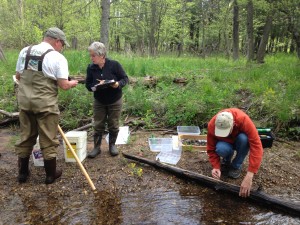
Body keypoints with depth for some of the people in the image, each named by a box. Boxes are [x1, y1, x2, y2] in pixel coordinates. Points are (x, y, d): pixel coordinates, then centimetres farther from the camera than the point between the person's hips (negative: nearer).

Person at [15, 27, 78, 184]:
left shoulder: (24, 51, 7)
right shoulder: (57, 57, -10)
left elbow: (18, 76, 15)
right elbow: (64, 85, -13)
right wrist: (72, 83, 8)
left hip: (25, 101, 6)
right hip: (46, 104, -5)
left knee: (26, 137, 17)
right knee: (48, 140, 7)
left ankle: (22, 172, 29)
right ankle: (51, 174, 20)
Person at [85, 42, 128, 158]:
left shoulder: (114, 65, -16)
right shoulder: (91, 68, -8)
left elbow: (125, 78, -9)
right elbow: (88, 85, -4)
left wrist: (118, 84, -30)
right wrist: (96, 86, -25)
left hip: (115, 101, -2)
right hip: (99, 102, 2)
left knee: (113, 125, 9)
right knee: (98, 125, 7)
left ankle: (112, 145, 27)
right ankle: (97, 147, 21)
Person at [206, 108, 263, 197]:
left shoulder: (243, 120, -38)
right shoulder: (211, 125, -31)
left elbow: (256, 146, -42)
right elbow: (211, 149, -19)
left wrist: (249, 175, -48)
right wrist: (216, 167, -35)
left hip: (240, 141, 0)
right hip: (226, 143, 0)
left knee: (243, 138, -36)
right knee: (221, 149, -35)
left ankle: (237, 165, -9)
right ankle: (226, 160, 1)